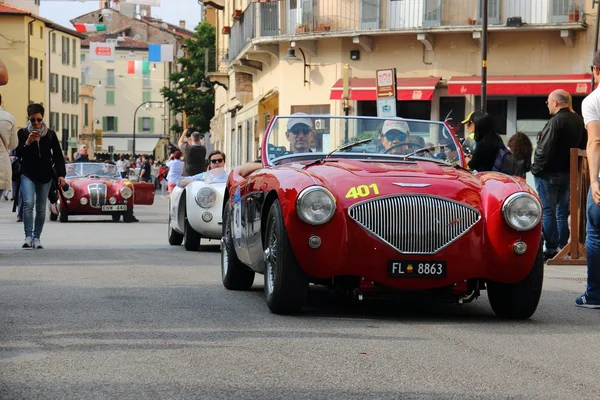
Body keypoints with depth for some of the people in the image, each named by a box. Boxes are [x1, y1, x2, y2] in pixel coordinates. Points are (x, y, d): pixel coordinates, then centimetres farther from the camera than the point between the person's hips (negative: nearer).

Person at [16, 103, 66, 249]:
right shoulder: (23, 133, 0)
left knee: (41, 208, 4)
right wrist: (27, 143, -19)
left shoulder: (50, 134, 3)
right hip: (28, 175, -2)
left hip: (45, 176, 2)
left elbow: (58, 155, 4)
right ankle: (28, 236, -18)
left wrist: (61, 174, -5)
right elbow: (18, 154, -3)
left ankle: (37, 237, 12)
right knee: (28, 203, -19)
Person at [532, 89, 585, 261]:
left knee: (548, 211, -3)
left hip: (549, 173, -8)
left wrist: (536, 169, -14)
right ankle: (563, 245, 18)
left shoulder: (555, 121, -19)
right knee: (563, 211, 15)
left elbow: (544, 149, -22)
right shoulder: (578, 121, 8)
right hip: (568, 172, 8)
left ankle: (551, 248, -5)